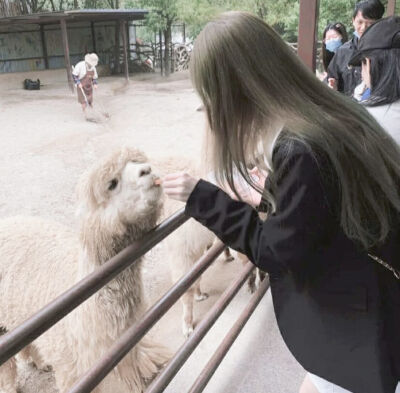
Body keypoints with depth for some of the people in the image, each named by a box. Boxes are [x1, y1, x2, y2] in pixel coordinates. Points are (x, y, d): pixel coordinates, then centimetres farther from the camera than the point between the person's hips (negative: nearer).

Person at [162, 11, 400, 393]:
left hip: (352, 324, -8)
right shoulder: (331, 111, -4)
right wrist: (276, 194, 12)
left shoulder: (300, 152, -33)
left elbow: (275, 252, -20)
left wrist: (202, 198, -18)